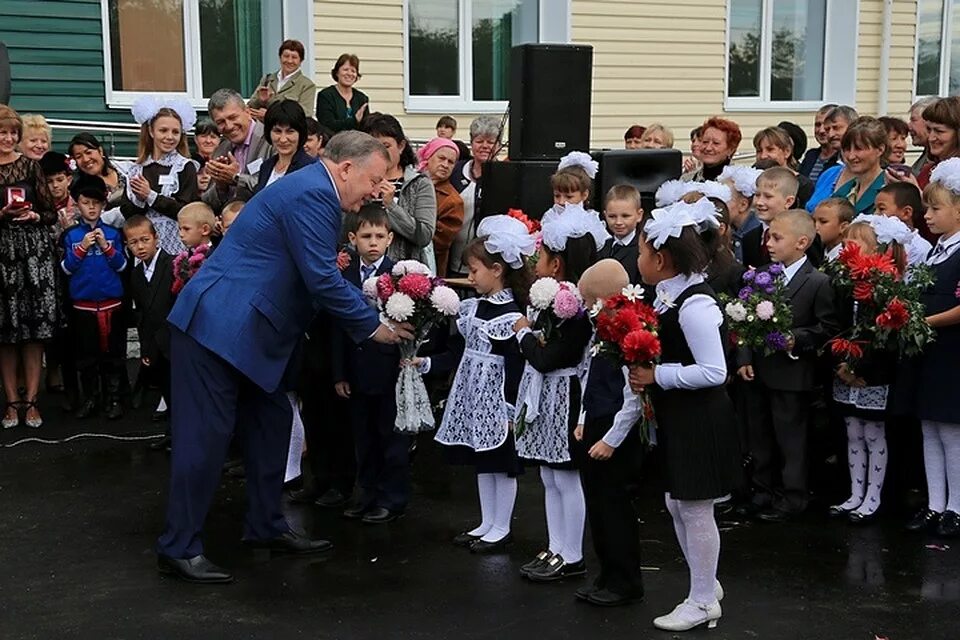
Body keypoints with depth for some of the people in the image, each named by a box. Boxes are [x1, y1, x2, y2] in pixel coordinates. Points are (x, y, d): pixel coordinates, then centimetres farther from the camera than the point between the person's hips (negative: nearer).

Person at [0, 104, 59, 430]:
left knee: (35, 327, -1)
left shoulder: (30, 166, 4)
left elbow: (52, 214, 5)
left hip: (35, 250, 0)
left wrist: (34, 216, -14)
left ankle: (30, 400, 6)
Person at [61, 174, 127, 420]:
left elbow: (121, 265, 0)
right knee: (85, 354, 7)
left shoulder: (112, 233, 2)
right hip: (82, 305, 0)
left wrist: (106, 247, -15)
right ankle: (91, 398, 18)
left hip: (111, 303, 0)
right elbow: (67, 268, -1)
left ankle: (113, 398, 14)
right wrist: (82, 247, -13)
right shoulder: (71, 235, 2)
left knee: (112, 353, 5)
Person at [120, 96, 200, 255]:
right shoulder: (138, 169, 13)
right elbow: (125, 211, 8)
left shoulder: (185, 167, -1)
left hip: (173, 245, -4)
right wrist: (139, 200, -12)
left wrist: (151, 196, -10)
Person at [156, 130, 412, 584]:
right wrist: (372, 327, -9)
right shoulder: (313, 194, -17)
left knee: (270, 423, 15)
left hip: (246, 330, 11)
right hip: (218, 326, -11)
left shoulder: (313, 190, 16)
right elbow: (322, 280, -20)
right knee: (206, 436, -5)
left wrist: (371, 315, 12)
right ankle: (179, 547, 4)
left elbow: (324, 275, 21)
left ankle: (266, 527, 26)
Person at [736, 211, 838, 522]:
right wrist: (744, 358, 1)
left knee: (791, 439, 4)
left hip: (791, 374, -6)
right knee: (760, 437, 15)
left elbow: (827, 328, -11)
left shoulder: (818, 283, -10)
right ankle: (763, 493, 28)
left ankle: (792, 497, 16)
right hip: (758, 370, 6)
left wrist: (796, 339, -20)